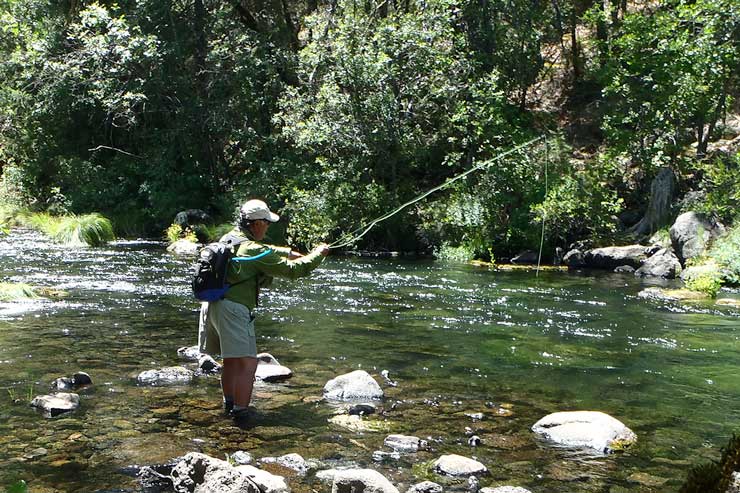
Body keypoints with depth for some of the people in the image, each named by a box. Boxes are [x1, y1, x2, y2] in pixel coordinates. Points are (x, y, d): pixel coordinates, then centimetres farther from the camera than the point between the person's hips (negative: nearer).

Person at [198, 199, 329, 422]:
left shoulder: (229, 239, 14)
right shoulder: (254, 251, -12)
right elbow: (292, 270, -9)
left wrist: (289, 252, 28)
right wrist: (318, 254, 4)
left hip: (210, 305, 9)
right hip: (233, 309, -9)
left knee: (231, 360, 22)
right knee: (246, 363, -7)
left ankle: (229, 404, 33)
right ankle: (240, 413, -10)